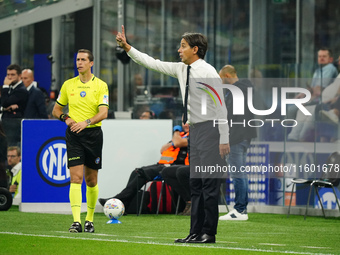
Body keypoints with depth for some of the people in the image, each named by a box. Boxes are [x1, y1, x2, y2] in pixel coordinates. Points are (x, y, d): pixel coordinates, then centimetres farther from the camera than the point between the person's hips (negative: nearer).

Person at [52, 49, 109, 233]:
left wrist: (86, 122, -26)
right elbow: (56, 110, 16)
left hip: (93, 133, -1)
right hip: (73, 135, 1)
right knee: (76, 178, -12)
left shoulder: (101, 85, 0)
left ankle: (89, 220, 22)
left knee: (91, 180, 7)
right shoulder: (68, 85, 8)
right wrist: (66, 119, -4)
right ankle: (76, 221, -19)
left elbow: (103, 113, -10)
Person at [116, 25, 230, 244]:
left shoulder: (207, 72, -12)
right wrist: (127, 47, 15)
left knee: (210, 184, -8)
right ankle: (196, 232, 10)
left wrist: (224, 139, -16)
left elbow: (221, 106, -13)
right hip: (195, 130, 9)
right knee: (196, 184, 8)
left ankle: (209, 234, -6)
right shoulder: (182, 69, 11)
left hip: (210, 129, -9)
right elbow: (152, 63, 20)